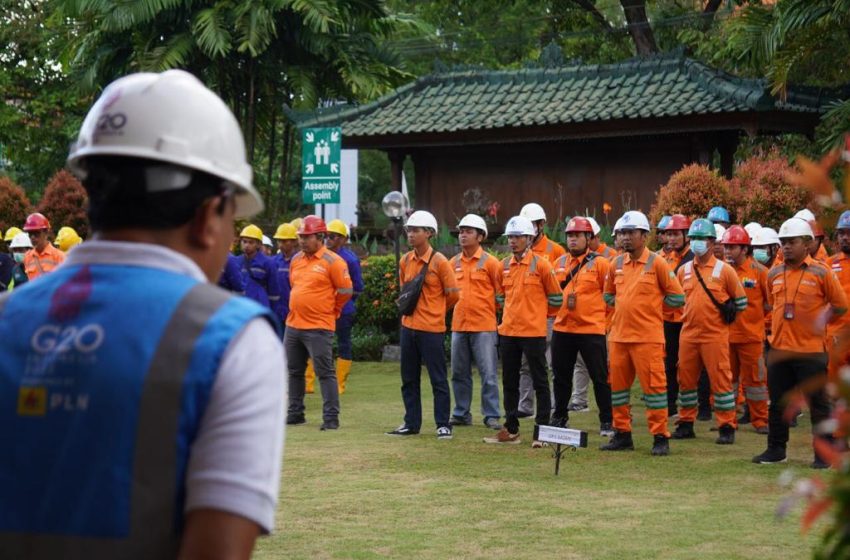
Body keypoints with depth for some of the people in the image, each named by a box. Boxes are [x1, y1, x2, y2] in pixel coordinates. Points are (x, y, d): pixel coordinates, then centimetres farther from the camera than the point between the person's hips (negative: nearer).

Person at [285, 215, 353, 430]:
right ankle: (295, 413, 25)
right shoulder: (296, 260, 11)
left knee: (325, 373, -5)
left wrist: (330, 309, 3)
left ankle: (331, 418, -3)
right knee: (294, 371, 14)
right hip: (293, 324, 8)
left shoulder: (332, 261, -10)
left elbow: (346, 291, -7)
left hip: (319, 328, -8)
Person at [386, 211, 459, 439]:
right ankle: (411, 423, 19)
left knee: (438, 379, 0)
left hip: (432, 329, -6)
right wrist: (411, 308, 11)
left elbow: (453, 295, -4)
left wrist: (434, 312, 6)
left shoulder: (439, 262, -11)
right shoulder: (405, 261, 6)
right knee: (409, 379, 11)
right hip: (408, 326, 6)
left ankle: (443, 425, 7)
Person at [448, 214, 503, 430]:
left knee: (489, 373, -5)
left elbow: (501, 292, -2)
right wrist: (453, 306, 10)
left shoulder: (490, 262, -4)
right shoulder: (454, 263, 9)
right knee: (459, 373, 10)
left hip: (484, 326, -5)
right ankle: (461, 414, 19)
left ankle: (491, 415, 0)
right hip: (459, 325, 5)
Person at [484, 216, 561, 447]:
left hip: (533, 332, -6)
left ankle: (542, 430, 5)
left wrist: (535, 311, 6)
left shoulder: (541, 264, -7)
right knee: (509, 382, 11)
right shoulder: (505, 266, 8)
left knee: (540, 382, 1)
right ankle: (511, 430, 20)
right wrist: (513, 313, 12)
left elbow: (555, 298, 0)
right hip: (508, 331, 6)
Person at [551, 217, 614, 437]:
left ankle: (607, 421, 8)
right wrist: (556, 311, 13)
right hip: (562, 328, 5)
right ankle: (560, 417, 27)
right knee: (561, 376, 14)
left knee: (600, 377, 0)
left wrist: (604, 320, -4)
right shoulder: (559, 263, 11)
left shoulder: (600, 263, -6)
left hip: (591, 329, -5)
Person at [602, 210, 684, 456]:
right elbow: (608, 294, 26)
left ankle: (660, 437, 1)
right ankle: (622, 435, 19)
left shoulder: (656, 263, -6)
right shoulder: (617, 264, 10)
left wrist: (650, 303, 0)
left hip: (647, 337, -6)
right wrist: (623, 304, 11)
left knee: (653, 385, -4)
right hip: (618, 335, 6)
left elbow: (677, 297, -2)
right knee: (617, 385, 9)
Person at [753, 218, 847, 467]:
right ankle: (776, 449, 23)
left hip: (811, 350, -5)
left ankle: (824, 454, 9)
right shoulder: (774, 274, 8)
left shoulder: (821, 272, -6)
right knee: (777, 403, 11)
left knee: (818, 404, 1)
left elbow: (841, 305, 0)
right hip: (779, 348, 5)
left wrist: (819, 320, -4)